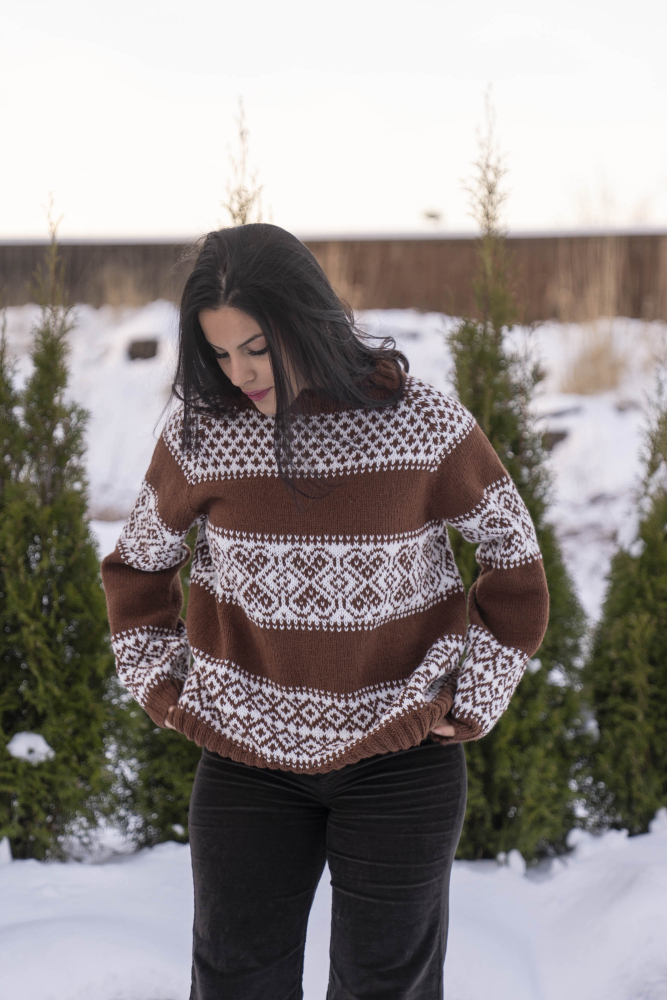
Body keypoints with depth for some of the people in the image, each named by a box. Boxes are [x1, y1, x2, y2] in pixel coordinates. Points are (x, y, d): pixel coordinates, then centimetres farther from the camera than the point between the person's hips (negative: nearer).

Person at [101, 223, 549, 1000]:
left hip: (400, 757, -1)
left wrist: (478, 697, -1)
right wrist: (158, 682, 3)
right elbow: (137, 565, 11)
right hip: (247, 759, 2)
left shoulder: (424, 423, -11)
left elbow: (514, 555, 2)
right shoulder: (200, 432, -6)